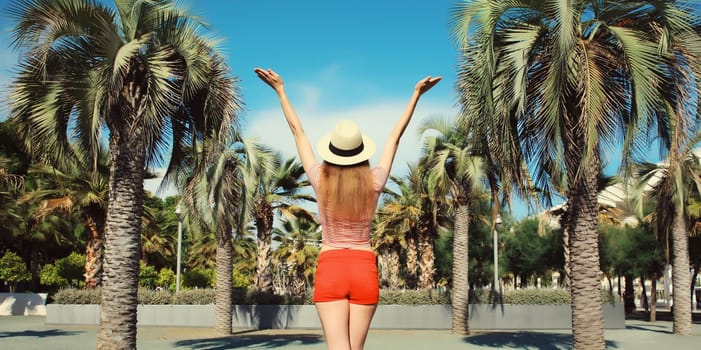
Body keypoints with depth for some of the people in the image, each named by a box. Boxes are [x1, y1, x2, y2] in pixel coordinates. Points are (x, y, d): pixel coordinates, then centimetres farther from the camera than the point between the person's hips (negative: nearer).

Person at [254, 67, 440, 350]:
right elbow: (395, 136, 3)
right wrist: (417, 94, 9)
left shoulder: (321, 182, -6)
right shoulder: (374, 184, -4)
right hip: (365, 268, 2)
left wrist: (280, 90, 7)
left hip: (330, 268, -1)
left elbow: (298, 132, 0)